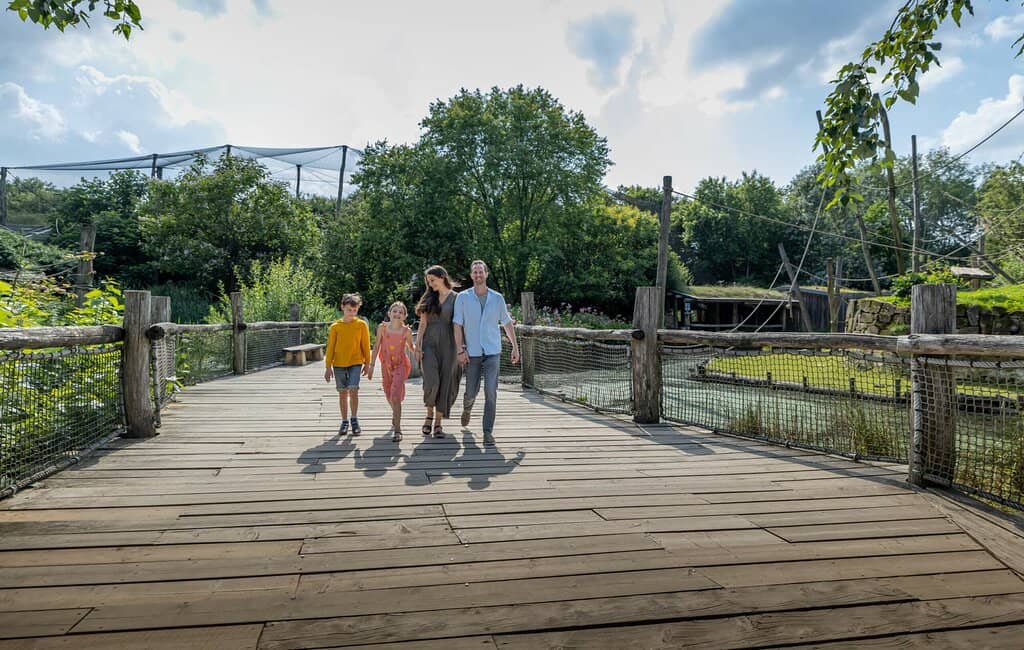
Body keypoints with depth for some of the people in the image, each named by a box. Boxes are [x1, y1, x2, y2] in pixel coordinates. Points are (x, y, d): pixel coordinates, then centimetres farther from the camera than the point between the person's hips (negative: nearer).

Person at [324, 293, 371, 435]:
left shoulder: (362, 325, 0)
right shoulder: (335, 326, 1)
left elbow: (365, 345, 5)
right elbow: (330, 347, 3)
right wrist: (328, 366, 0)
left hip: (355, 362, -1)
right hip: (339, 364, 2)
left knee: (353, 390, -14)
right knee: (342, 393, 8)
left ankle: (354, 420, 1)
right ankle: (344, 421, 19)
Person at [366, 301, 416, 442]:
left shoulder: (406, 331, -8)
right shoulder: (382, 328, -6)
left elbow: (411, 346, 9)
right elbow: (376, 347, 0)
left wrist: (416, 350, -13)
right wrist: (371, 365, -1)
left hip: (401, 364, -3)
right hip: (386, 365, 3)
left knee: (395, 396, -16)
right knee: (389, 396, 19)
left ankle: (397, 429, -13)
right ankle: (395, 415, 50)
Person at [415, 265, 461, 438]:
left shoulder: (455, 298, 3)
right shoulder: (429, 299, 12)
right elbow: (423, 324, 9)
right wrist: (417, 345, 1)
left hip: (447, 345, -1)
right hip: (429, 344, 1)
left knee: (445, 383, 0)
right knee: (431, 381, -14)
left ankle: (438, 423, 10)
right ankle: (429, 415, 10)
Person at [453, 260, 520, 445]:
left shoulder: (497, 298, 3)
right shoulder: (463, 298, -1)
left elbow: (507, 323, 12)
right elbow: (458, 325, -3)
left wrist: (515, 347, 11)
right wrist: (460, 350, -10)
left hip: (493, 353, 0)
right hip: (472, 353, 0)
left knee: (491, 392, -10)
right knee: (471, 391, 10)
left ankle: (488, 432, -1)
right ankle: (467, 408, 46)